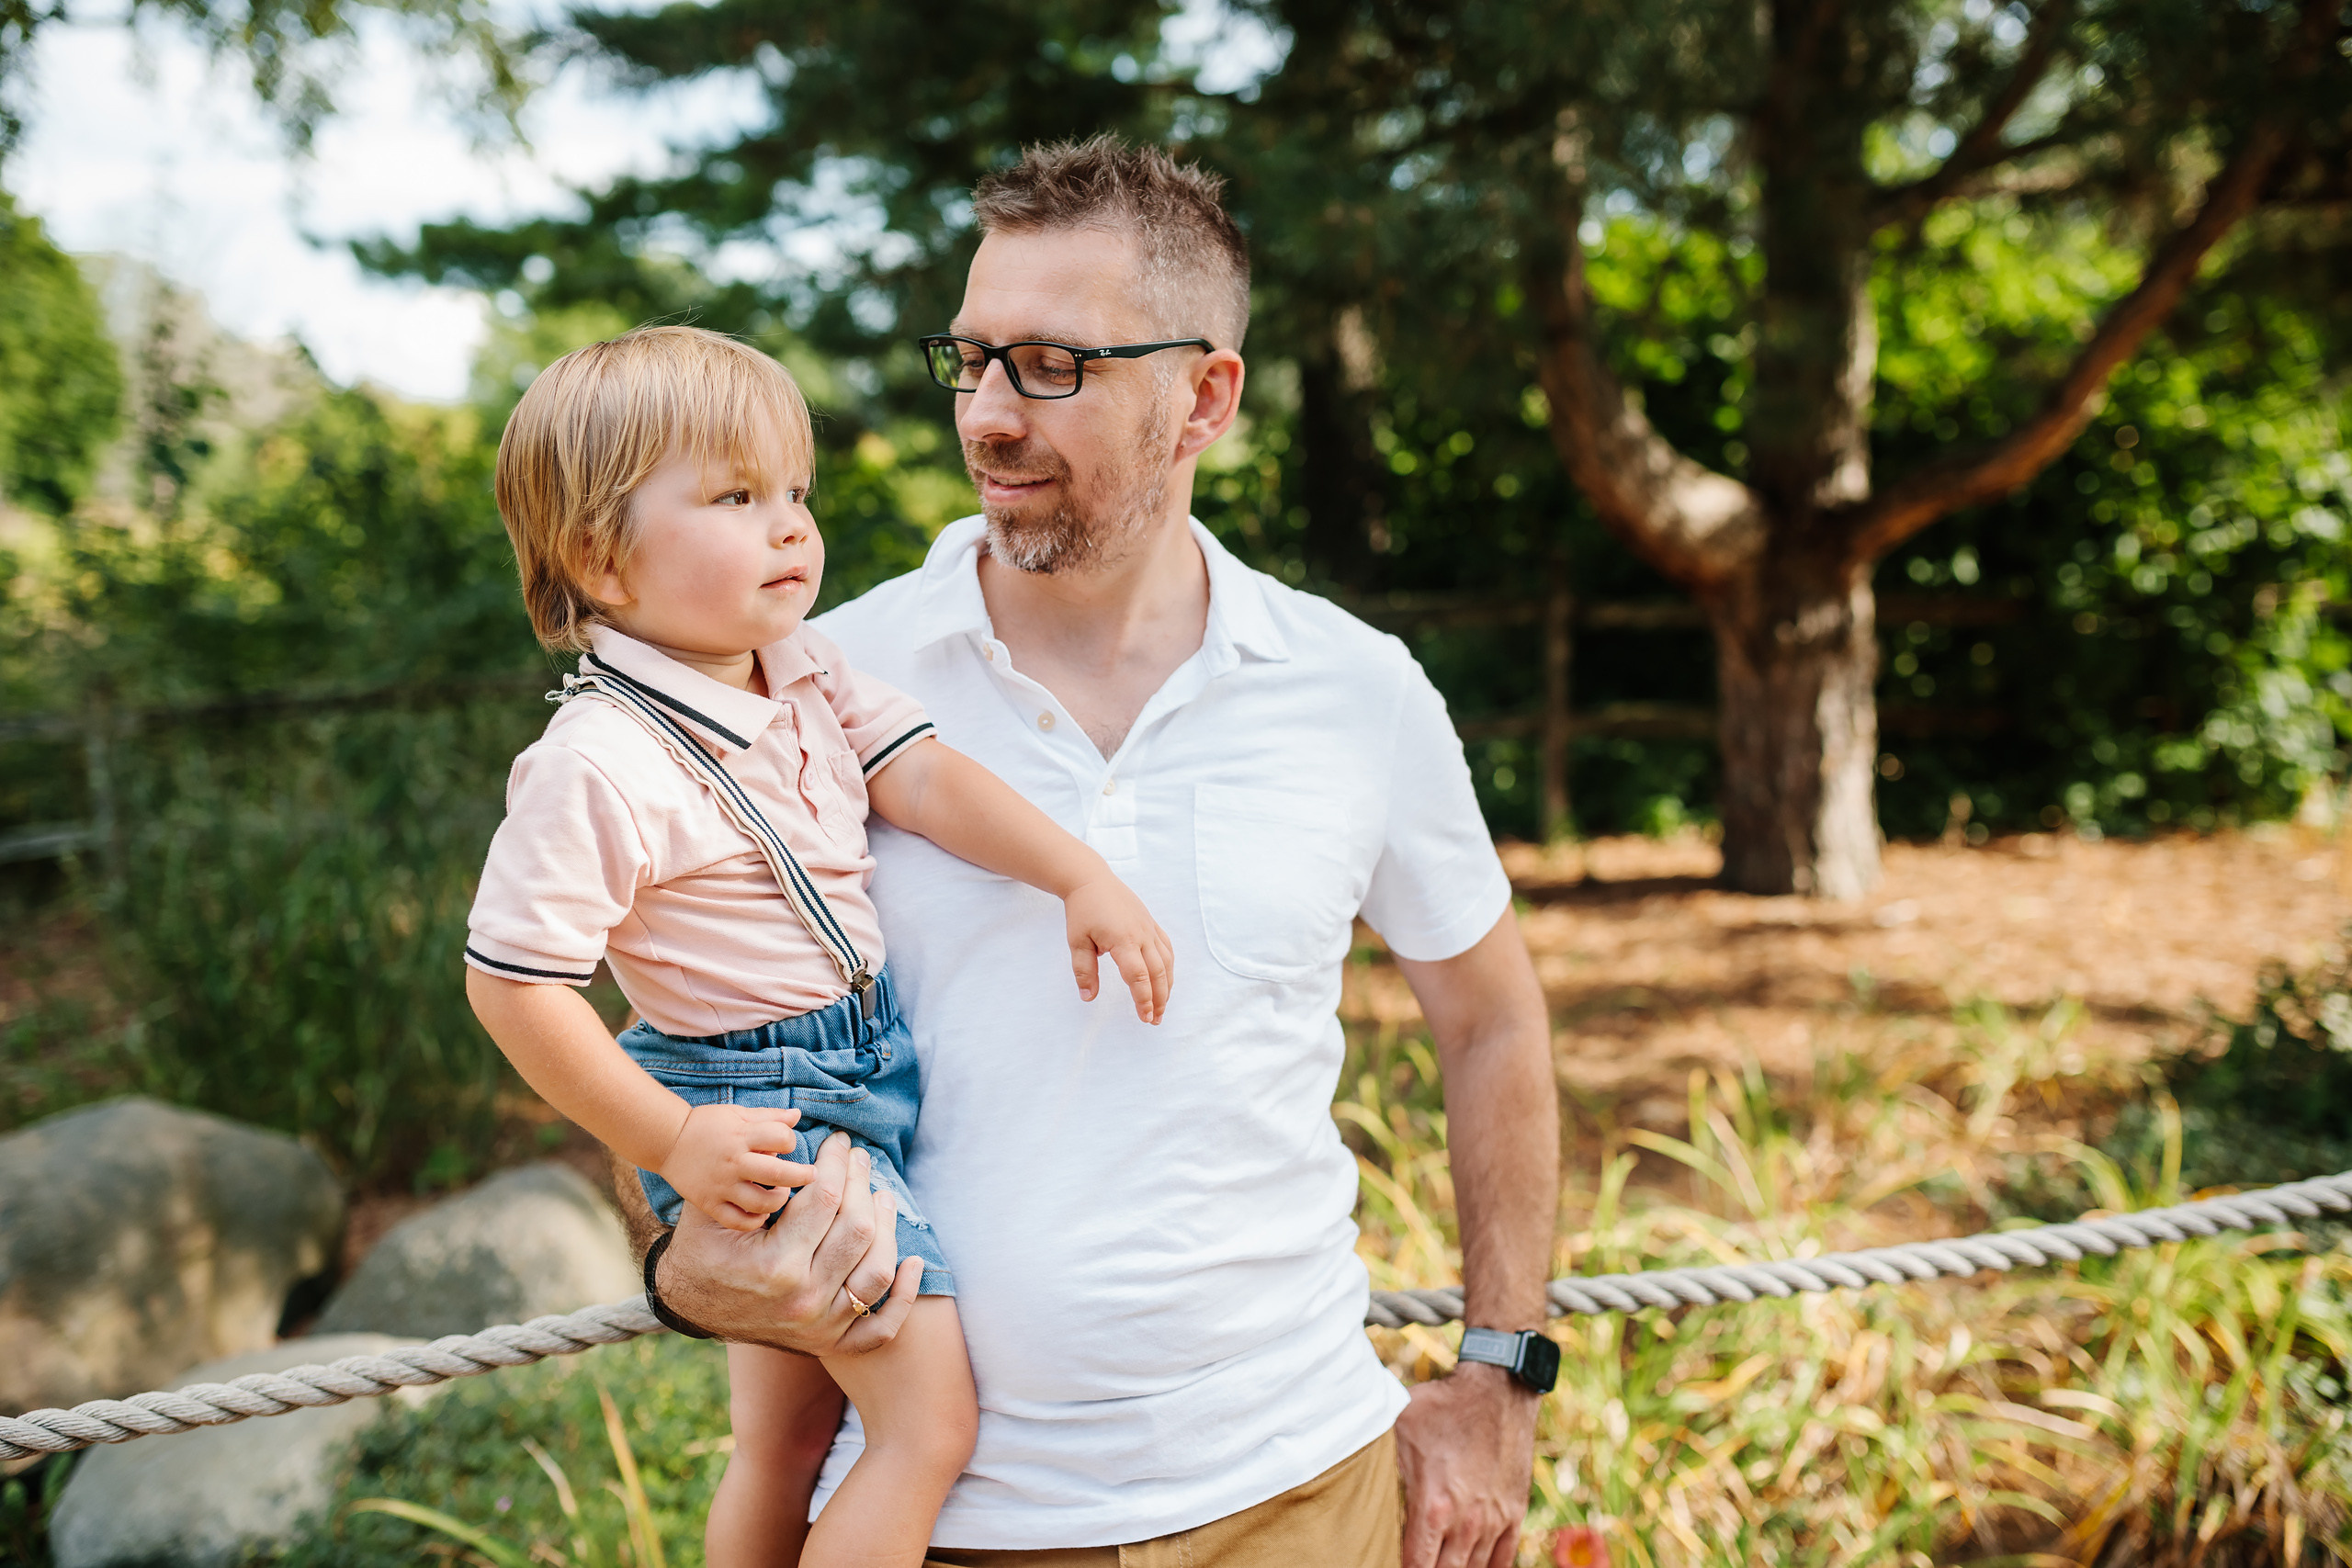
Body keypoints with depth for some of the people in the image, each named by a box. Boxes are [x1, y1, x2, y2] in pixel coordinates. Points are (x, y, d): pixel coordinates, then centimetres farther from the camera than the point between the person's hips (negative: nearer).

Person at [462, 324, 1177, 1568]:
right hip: (754, 1110, -8)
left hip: (865, 1062, 8)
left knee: (787, 1441, 21)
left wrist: (1081, 877, -15)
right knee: (929, 1425, -10)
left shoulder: (806, 670, 0)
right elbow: (512, 980, -22)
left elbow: (922, 776, -3)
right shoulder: (600, 767, -24)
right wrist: (671, 1144, -20)